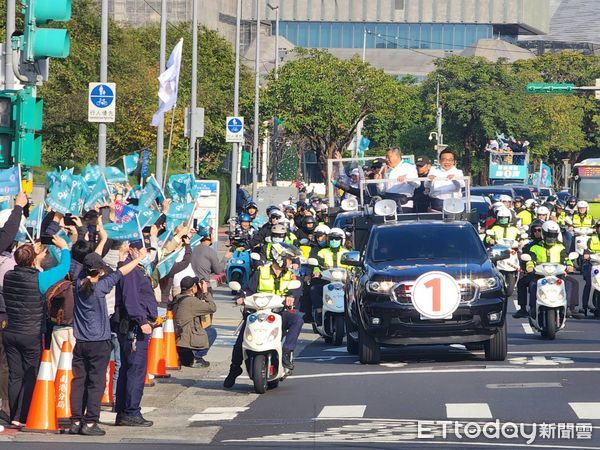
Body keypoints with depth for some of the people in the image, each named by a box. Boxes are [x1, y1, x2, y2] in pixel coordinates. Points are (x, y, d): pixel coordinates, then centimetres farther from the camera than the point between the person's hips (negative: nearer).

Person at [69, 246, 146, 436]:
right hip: (99, 342, -5)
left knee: (79, 381, 7)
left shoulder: (79, 284, 1)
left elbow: (92, 261, 15)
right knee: (96, 382, -1)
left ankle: (76, 422, 7)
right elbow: (120, 273, -4)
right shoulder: (99, 287, -13)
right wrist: (139, 258, 9)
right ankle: (90, 423, -4)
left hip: (80, 342, 5)